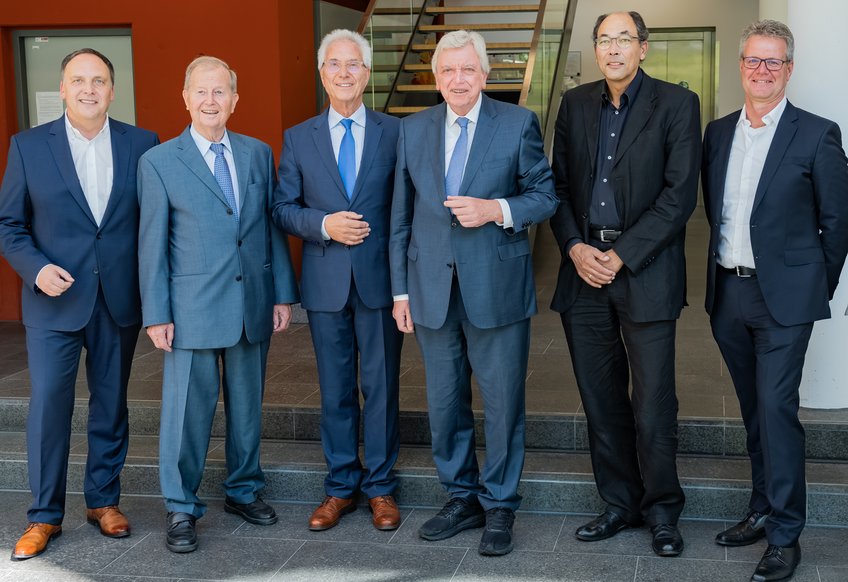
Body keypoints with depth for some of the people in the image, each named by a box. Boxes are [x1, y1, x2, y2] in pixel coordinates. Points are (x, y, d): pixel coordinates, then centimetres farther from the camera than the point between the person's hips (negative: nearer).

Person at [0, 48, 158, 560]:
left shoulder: (142, 144, 1)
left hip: (120, 301, 1)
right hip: (56, 299, -1)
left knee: (111, 404, 12)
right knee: (48, 407, 1)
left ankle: (104, 500, 27)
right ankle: (45, 515, 15)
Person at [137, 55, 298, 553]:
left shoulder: (259, 154, 7)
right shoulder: (159, 162, -2)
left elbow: (274, 227, 9)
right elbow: (152, 244, -3)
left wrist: (283, 294, 5)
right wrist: (157, 315, -6)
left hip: (253, 305, 3)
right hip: (193, 307, -3)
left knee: (248, 405, 14)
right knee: (188, 410, 2)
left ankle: (244, 489, 31)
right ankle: (182, 509, 15)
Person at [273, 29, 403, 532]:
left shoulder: (395, 132, 2)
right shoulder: (299, 138, 6)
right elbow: (283, 208, 5)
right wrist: (325, 225, -13)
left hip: (380, 280, -1)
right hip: (326, 283, 1)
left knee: (381, 386, 6)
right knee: (335, 390, 10)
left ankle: (380, 486, 19)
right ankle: (340, 486, 22)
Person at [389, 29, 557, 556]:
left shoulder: (518, 124, -3)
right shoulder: (413, 129, 7)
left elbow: (545, 196, 0)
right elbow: (402, 216, 9)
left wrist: (497, 209, -19)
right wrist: (400, 288, 6)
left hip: (497, 289, -3)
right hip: (432, 290, 3)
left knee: (503, 403, 6)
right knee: (445, 404, 13)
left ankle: (499, 506, 22)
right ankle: (462, 498, 29)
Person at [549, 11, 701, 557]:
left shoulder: (676, 104, -2)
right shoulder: (576, 103, 11)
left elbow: (680, 194, -9)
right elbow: (560, 184, 11)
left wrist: (621, 256, -13)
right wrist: (576, 247, -6)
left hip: (645, 272, -4)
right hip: (584, 268, 4)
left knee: (653, 403, 1)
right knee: (601, 400, 10)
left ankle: (662, 510, 18)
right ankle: (620, 503, 25)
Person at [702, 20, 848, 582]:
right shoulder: (719, 132, 9)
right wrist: (727, 263, 12)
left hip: (783, 297, -5)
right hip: (728, 293, 5)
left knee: (777, 409, -7)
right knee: (755, 409, 15)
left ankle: (785, 535, 2)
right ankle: (763, 510, 27)